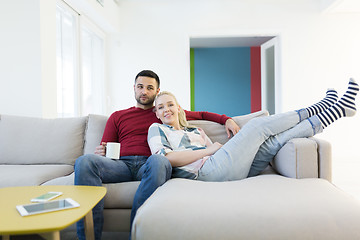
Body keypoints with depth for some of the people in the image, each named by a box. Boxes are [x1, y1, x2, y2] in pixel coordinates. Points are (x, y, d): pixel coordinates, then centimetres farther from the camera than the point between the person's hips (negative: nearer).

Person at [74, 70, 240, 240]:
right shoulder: (117, 116, 29)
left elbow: (202, 115, 34)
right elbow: (104, 149, 24)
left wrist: (227, 120, 17)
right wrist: (100, 153, -2)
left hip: (149, 165, -1)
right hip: (122, 164, 2)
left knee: (158, 161, -40)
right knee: (84, 162, -30)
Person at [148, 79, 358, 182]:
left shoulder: (196, 131, 30)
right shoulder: (157, 129, 12)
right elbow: (165, 157, -8)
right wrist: (209, 150, -5)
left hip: (221, 171, 7)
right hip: (207, 172, -7)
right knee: (257, 125, -11)